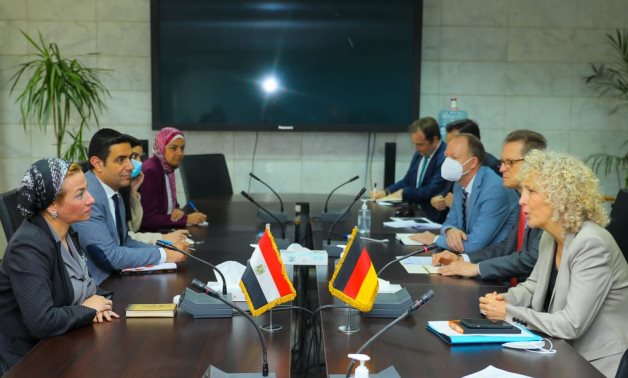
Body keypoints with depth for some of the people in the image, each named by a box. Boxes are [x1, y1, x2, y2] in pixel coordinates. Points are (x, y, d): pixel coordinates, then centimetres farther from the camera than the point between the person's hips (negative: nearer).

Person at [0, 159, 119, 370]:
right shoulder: (28, 247, -25)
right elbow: (41, 323, -32)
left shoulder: (64, 230, 1)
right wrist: (88, 309, -17)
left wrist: (96, 305, -9)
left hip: (66, 341, 7)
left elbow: (84, 282, 12)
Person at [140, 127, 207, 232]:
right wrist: (186, 219, -19)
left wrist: (178, 211, -7)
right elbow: (148, 219, -20)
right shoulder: (150, 171, -18)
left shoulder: (168, 168, 7)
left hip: (162, 230, 8)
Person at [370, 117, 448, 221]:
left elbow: (432, 191, -20)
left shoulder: (445, 157, -18)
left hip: (433, 217, -8)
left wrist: (404, 193, -9)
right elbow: (407, 181, 16)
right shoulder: (419, 154, 8)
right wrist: (385, 192, -1)